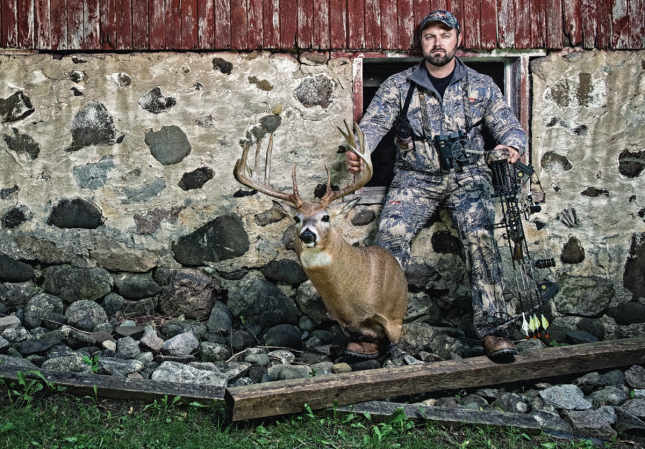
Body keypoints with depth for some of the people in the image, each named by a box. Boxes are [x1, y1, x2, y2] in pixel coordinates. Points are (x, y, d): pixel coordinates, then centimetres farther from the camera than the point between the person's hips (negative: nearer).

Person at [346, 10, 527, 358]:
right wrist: (357, 151, -24)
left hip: (466, 176, 0)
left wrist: (511, 147, -16)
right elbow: (374, 123, -2)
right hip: (416, 176, 0)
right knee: (391, 234, -23)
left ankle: (492, 328, -21)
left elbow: (510, 127, 9)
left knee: (479, 235, -25)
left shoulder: (481, 86, 11)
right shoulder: (399, 85, 8)